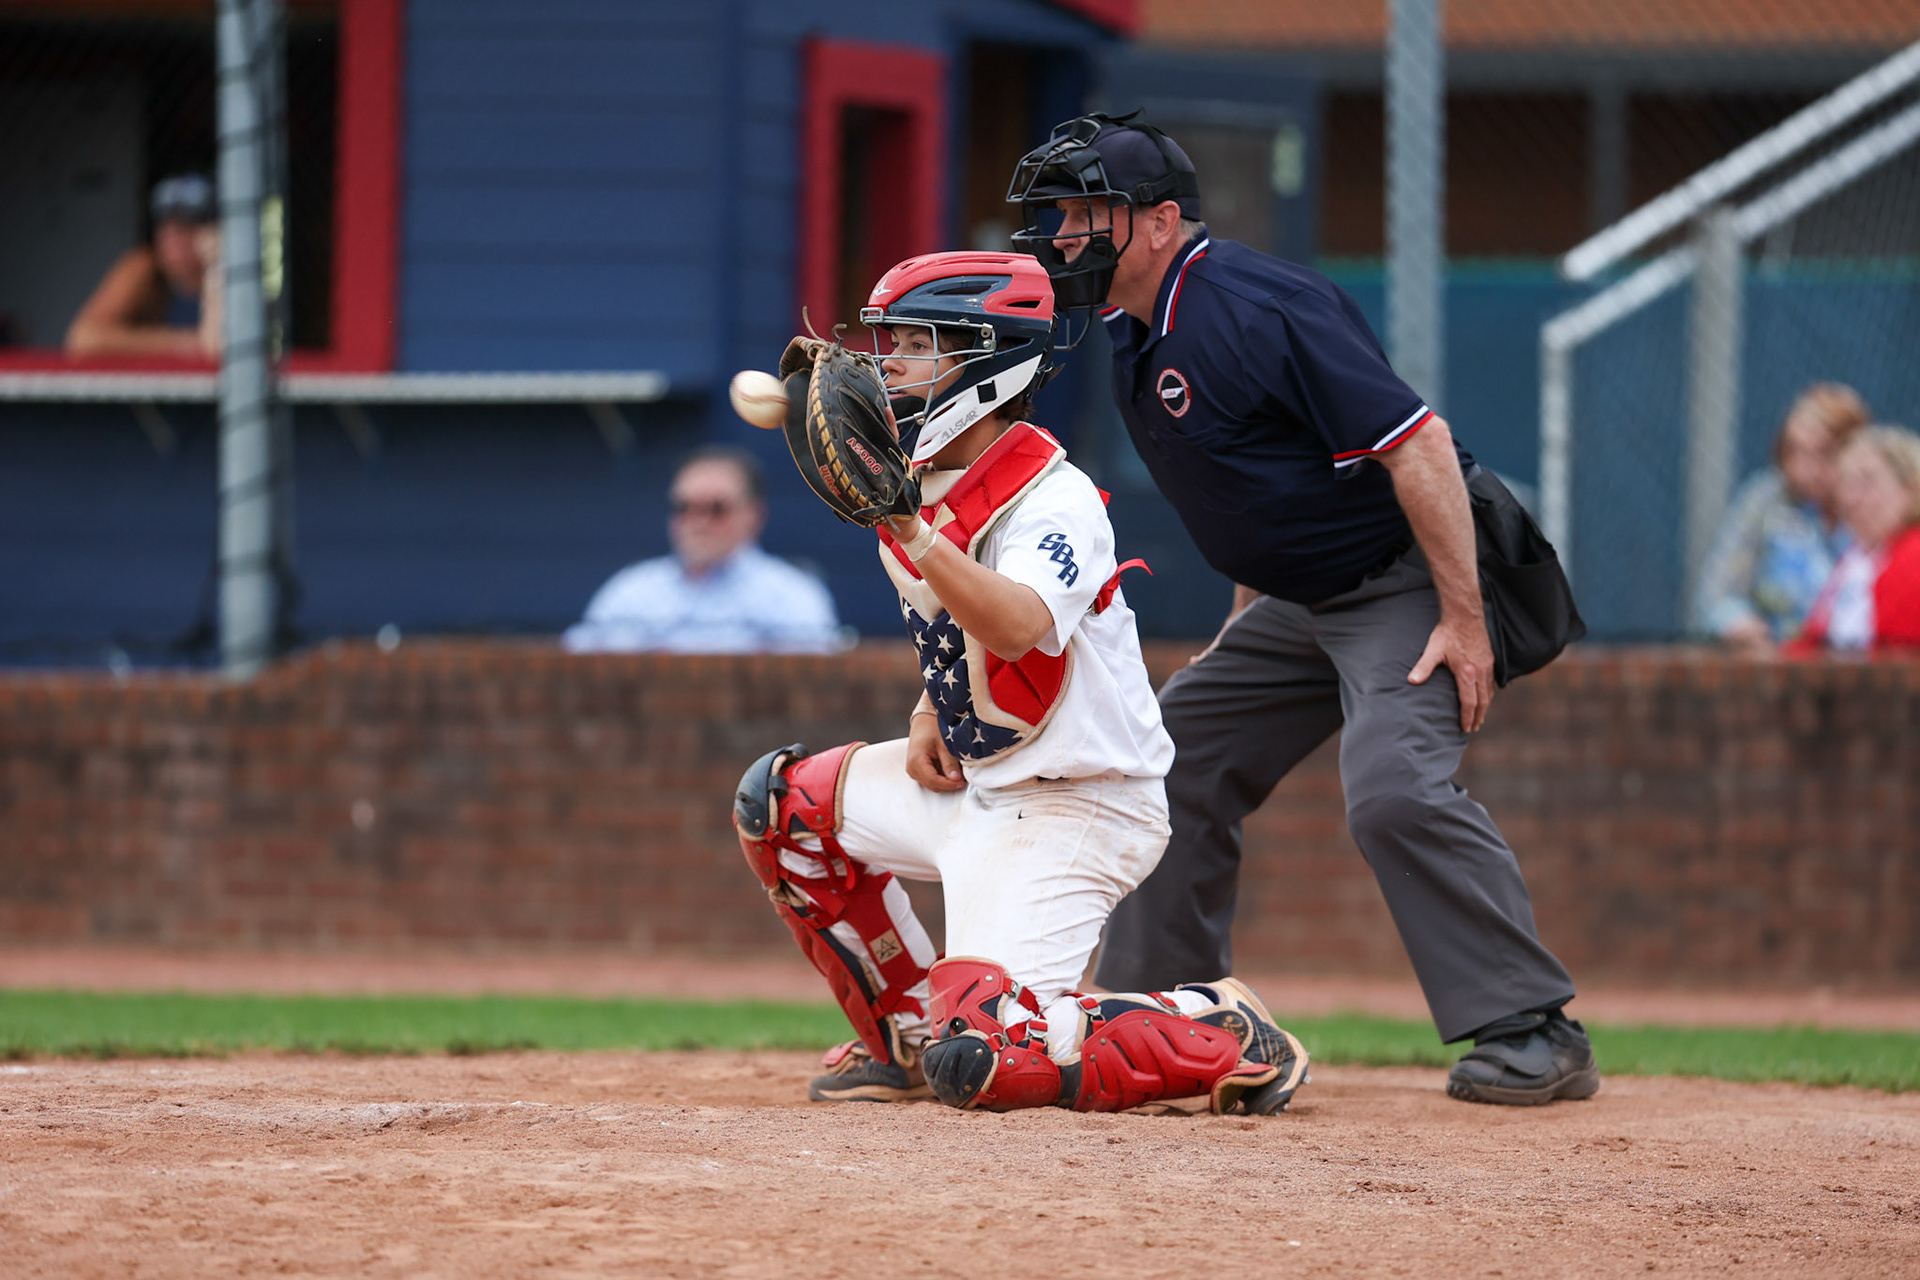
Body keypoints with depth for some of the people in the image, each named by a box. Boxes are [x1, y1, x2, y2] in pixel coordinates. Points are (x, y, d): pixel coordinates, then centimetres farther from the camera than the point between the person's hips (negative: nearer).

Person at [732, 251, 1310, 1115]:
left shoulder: (1054, 501, -21)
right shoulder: (919, 482, 5)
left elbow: (1016, 628, -42)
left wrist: (909, 529, -50)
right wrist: (930, 715, 5)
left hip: (1079, 809, -9)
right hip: (973, 784, 9)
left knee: (976, 1060, -22)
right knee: (779, 800, 10)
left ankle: (1223, 1037, -3)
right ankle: (906, 1035, 18)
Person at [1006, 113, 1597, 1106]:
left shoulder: (1254, 308, -23)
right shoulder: (1135, 336, 7)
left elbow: (1416, 444, -26)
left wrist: (1464, 619, -29)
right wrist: (1247, 623, 19)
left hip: (1410, 579, -10)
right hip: (1300, 600, 10)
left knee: (1392, 786, -28)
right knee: (1180, 762, 10)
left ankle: (1537, 1034, -24)